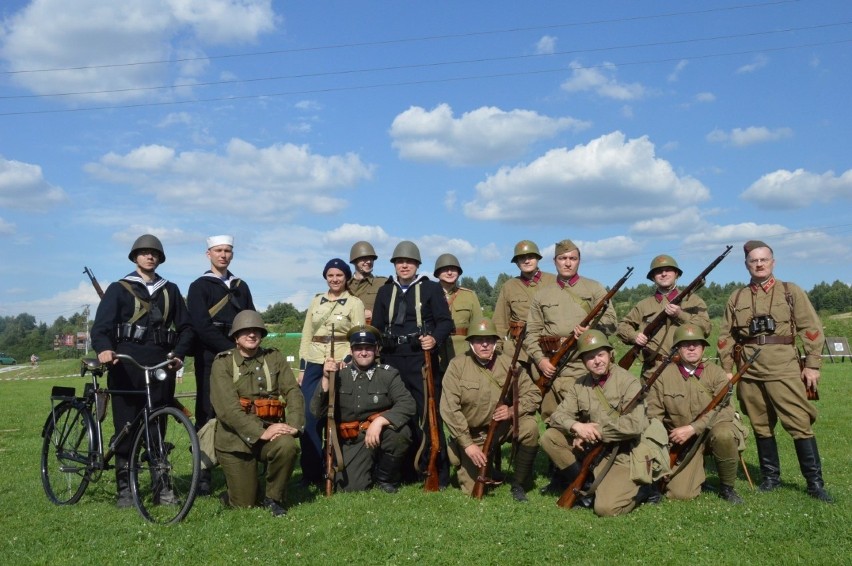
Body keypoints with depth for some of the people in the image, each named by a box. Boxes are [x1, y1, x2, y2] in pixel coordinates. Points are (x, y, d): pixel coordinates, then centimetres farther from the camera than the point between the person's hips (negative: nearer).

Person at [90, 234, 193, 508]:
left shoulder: (170, 290, 16)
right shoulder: (119, 289, 7)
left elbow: (185, 327, 13)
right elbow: (101, 327, -3)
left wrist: (179, 353, -5)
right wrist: (104, 349, -24)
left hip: (161, 364, 2)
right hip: (126, 364, -2)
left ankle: (162, 485, 13)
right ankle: (124, 488, 9)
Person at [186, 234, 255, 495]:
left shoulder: (241, 286, 18)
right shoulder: (199, 287, 3)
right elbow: (202, 327, -9)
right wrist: (229, 348, -13)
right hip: (210, 359, -4)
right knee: (207, 415, -3)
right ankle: (202, 475, 4)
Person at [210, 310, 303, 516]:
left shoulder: (274, 358, 7)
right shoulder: (222, 363, -3)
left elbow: (293, 392, -3)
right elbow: (227, 408, -16)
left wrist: (294, 425, -22)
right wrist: (261, 432, -26)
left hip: (270, 431, 2)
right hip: (235, 437, -2)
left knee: (288, 446, -31)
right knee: (244, 504, -3)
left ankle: (274, 498, -5)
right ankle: (237, 492, 34)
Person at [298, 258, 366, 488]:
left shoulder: (355, 303, 1)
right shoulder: (316, 301, 12)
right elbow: (306, 336, 12)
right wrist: (302, 367, 7)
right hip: (314, 365, 3)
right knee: (308, 417, -2)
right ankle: (311, 472, 8)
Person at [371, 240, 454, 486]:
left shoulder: (431, 288, 5)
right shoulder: (384, 292, 15)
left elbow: (445, 321, -3)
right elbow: (377, 327, 14)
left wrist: (435, 339, -22)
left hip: (422, 359, -4)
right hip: (392, 361, 4)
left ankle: (439, 475, 2)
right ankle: (405, 472, 19)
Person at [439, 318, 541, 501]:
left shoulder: (508, 362, -7)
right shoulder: (457, 365, -14)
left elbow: (533, 394, -5)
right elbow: (449, 409, -18)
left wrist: (513, 411, -24)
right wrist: (468, 444, -22)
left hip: (502, 427, 2)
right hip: (470, 433, -2)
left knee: (530, 426, -27)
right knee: (473, 489, -8)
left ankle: (519, 484, -6)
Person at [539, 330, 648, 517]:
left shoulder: (628, 382, -12)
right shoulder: (579, 385, 4)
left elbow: (635, 424, -23)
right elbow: (559, 415, 1)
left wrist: (595, 431, -18)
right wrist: (577, 426, -22)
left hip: (622, 454, -5)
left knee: (605, 508, -22)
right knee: (549, 437, -8)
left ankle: (631, 487, 10)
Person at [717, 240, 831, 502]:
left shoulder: (791, 291, 4)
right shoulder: (736, 298, 10)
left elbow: (811, 329, 1)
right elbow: (726, 337, 12)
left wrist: (812, 365, -6)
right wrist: (727, 370, 7)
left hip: (784, 370, -3)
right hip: (749, 373, 3)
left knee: (800, 424, -5)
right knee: (761, 427, 10)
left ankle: (815, 483, 5)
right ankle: (770, 477, 22)